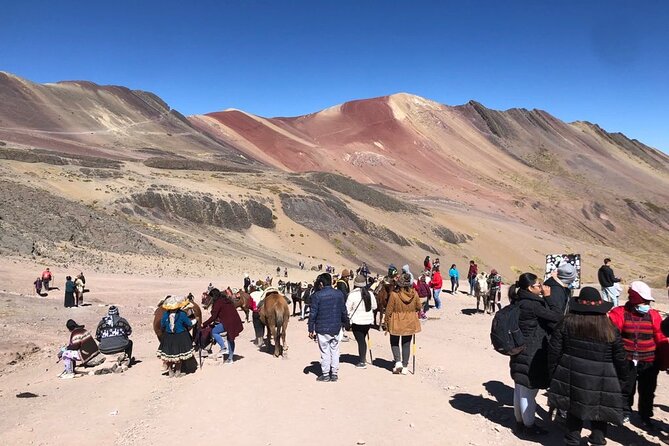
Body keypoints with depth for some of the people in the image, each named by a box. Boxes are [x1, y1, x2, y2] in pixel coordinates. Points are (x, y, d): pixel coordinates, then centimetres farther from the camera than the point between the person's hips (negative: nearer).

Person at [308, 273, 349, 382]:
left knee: (325, 352, 6)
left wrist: (311, 329, -3)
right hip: (336, 328, 4)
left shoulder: (317, 295, -11)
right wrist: (345, 322, 23)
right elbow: (344, 311, 8)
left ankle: (325, 374, 12)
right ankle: (334, 374, 18)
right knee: (335, 351, 13)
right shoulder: (339, 294, 2)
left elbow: (313, 314, -10)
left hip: (322, 329, -4)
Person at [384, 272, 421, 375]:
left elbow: (389, 310, -11)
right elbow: (419, 307, 6)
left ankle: (398, 361, 0)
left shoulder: (394, 294, -18)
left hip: (396, 323, -3)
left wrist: (387, 324, 0)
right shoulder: (414, 294, -8)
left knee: (394, 343, 17)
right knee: (406, 344, 13)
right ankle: (405, 367, 15)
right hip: (409, 323, 3)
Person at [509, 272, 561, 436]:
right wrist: (548, 297, -12)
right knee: (528, 391, 5)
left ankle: (520, 422, 31)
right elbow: (557, 317, -17)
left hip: (520, 352, 9)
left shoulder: (518, 302, 5)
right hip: (532, 355, -9)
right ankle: (529, 426, 19)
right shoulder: (532, 305, -21)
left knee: (520, 389, 18)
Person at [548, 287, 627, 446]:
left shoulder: (566, 323, -7)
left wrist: (553, 371, 8)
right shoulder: (610, 329, -8)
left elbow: (554, 350, -4)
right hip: (601, 382, -1)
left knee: (574, 409, 15)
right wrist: (621, 380, 13)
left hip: (571, 377, 1)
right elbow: (620, 359, -1)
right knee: (599, 409, 17)